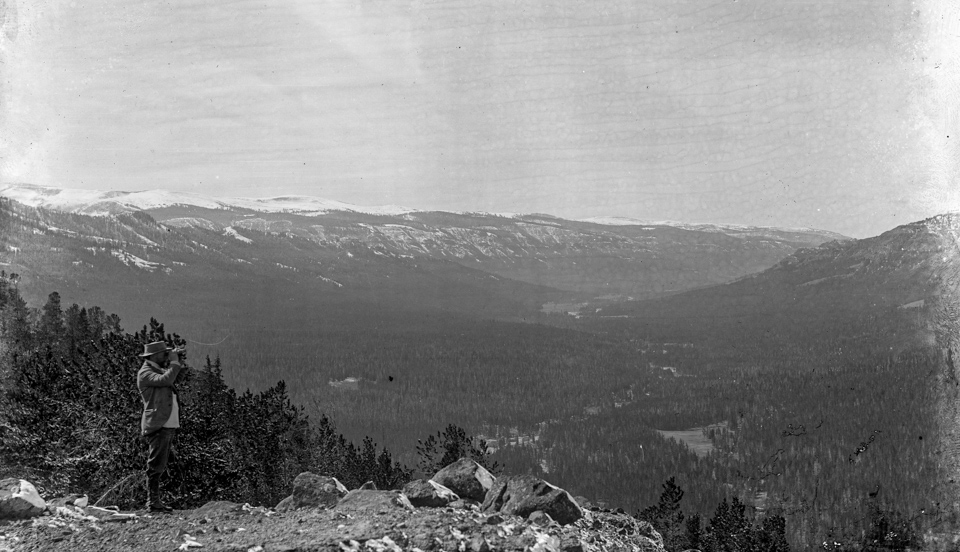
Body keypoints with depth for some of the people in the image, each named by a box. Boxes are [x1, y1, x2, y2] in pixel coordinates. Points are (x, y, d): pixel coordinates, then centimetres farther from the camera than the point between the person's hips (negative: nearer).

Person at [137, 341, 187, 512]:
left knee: (160, 466, 13)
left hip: (170, 426, 10)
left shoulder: (160, 370, 21)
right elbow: (164, 380, -24)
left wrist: (180, 362, 9)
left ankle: (155, 501, 20)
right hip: (157, 427, -10)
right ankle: (153, 502, -4)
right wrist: (176, 362, -13)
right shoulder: (145, 373, -8)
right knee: (155, 466, -7)